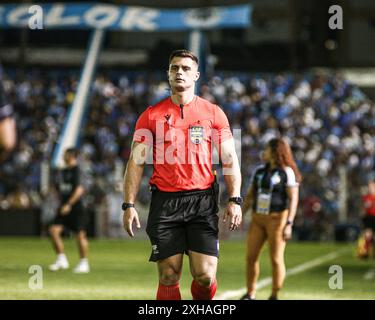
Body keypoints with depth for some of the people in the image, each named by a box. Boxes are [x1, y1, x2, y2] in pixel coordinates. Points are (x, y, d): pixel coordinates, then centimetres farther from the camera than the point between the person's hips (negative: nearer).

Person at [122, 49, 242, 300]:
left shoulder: (213, 113, 8)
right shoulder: (151, 115, 8)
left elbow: (229, 159, 8)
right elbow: (136, 162, 8)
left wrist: (235, 200, -4)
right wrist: (129, 205, -1)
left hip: (203, 201, -1)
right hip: (165, 202, 1)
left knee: (205, 276, -8)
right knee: (169, 277, -1)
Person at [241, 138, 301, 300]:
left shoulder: (287, 172, -7)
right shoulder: (259, 171, 10)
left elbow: (293, 199, -11)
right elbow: (250, 196, 14)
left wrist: (289, 224, -18)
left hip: (277, 219, -6)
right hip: (258, 219, 6)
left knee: (276, 259, -4)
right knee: (251, 256, 1)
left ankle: (274, 297, 6)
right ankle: (250, 294, 11)